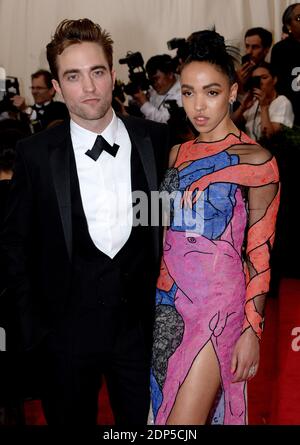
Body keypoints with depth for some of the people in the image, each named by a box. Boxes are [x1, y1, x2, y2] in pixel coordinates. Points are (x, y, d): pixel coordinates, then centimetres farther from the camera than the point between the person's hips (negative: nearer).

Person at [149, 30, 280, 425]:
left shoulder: (255, 160, -7)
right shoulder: (177, 154, 10)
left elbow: (259, 252, -7)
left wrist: (253, 330, -10)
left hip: (217, 303, -6)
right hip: (168, 301, 6)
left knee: (183, 421, -7)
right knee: (164, 405, 12)